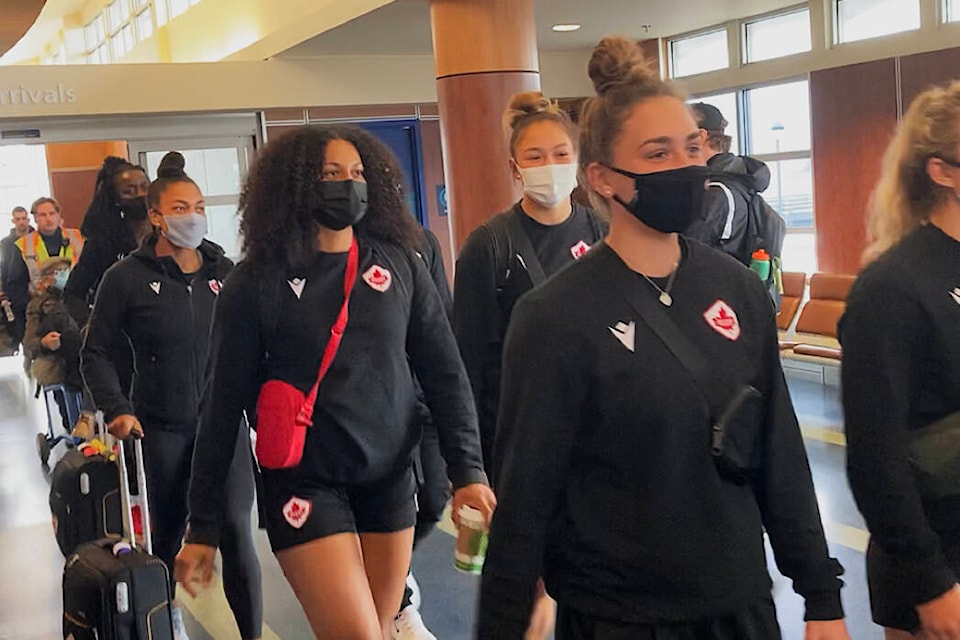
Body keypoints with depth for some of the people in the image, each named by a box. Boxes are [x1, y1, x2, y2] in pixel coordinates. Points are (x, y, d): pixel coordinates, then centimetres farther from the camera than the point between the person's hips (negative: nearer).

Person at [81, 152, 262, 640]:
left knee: (235, 531, -5)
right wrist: (117, 409, -11)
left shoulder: (224, 271, 1)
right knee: (169, 532, 16)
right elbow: (96, 352, 0)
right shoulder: (127, 278, -6)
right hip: (163, 429, -1)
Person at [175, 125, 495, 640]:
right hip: (306, 483, -3)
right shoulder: (256, 283, -6)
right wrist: (203, 527, -2)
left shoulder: (399, 263, 2)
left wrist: (467, 470, -6)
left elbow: (445, 375, 4)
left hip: (390, 477, 4)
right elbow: (225, 405, -3)